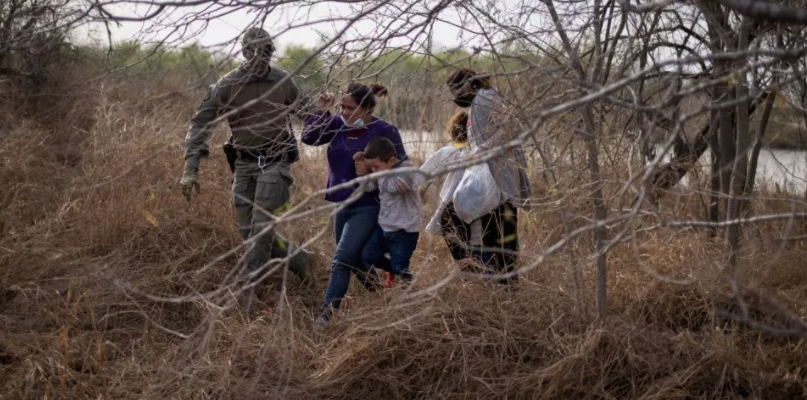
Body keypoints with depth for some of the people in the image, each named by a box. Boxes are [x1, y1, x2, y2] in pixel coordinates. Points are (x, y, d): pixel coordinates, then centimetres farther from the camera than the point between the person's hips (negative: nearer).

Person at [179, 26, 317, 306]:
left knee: (260, 226, -12)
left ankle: (246, 291, -4)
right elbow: (200, 123, -8)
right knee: (248, 230, 4)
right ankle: (297, 260, 25)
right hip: (244, 164, 2)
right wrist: (190, 169, -16)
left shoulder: (283, 81, 0)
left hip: (275, 162, -2)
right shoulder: (227, 85, -6)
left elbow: (305, 112, 18)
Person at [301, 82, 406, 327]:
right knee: (354, 261, 17)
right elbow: (309, 138, -1)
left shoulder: (385, 132, -13)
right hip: (342, 205, 7)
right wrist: (321, 113, -14)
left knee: (341, 261, -14)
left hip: (367, 208, -7)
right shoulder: (339, 125, 1)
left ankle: (326, 314, -13)